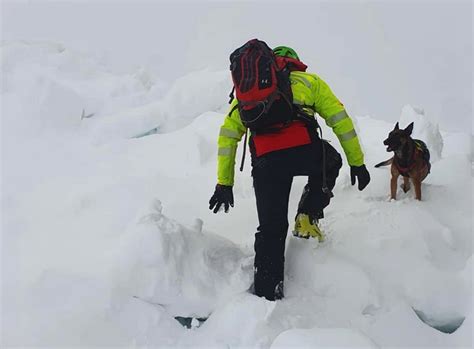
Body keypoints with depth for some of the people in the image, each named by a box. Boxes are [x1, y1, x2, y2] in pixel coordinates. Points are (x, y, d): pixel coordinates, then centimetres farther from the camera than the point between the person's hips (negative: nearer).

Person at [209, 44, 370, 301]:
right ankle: (308, 217, 18)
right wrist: (357, 162, 24)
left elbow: (228, 134, 26)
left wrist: (224, 183, 27)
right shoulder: (309, 80, 28)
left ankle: (266, 294, 14)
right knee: (330, 162, 34)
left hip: (266, 160, 2)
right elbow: (341, 120, 20)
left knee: (271, 229, 15)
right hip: (304, 150, -2)